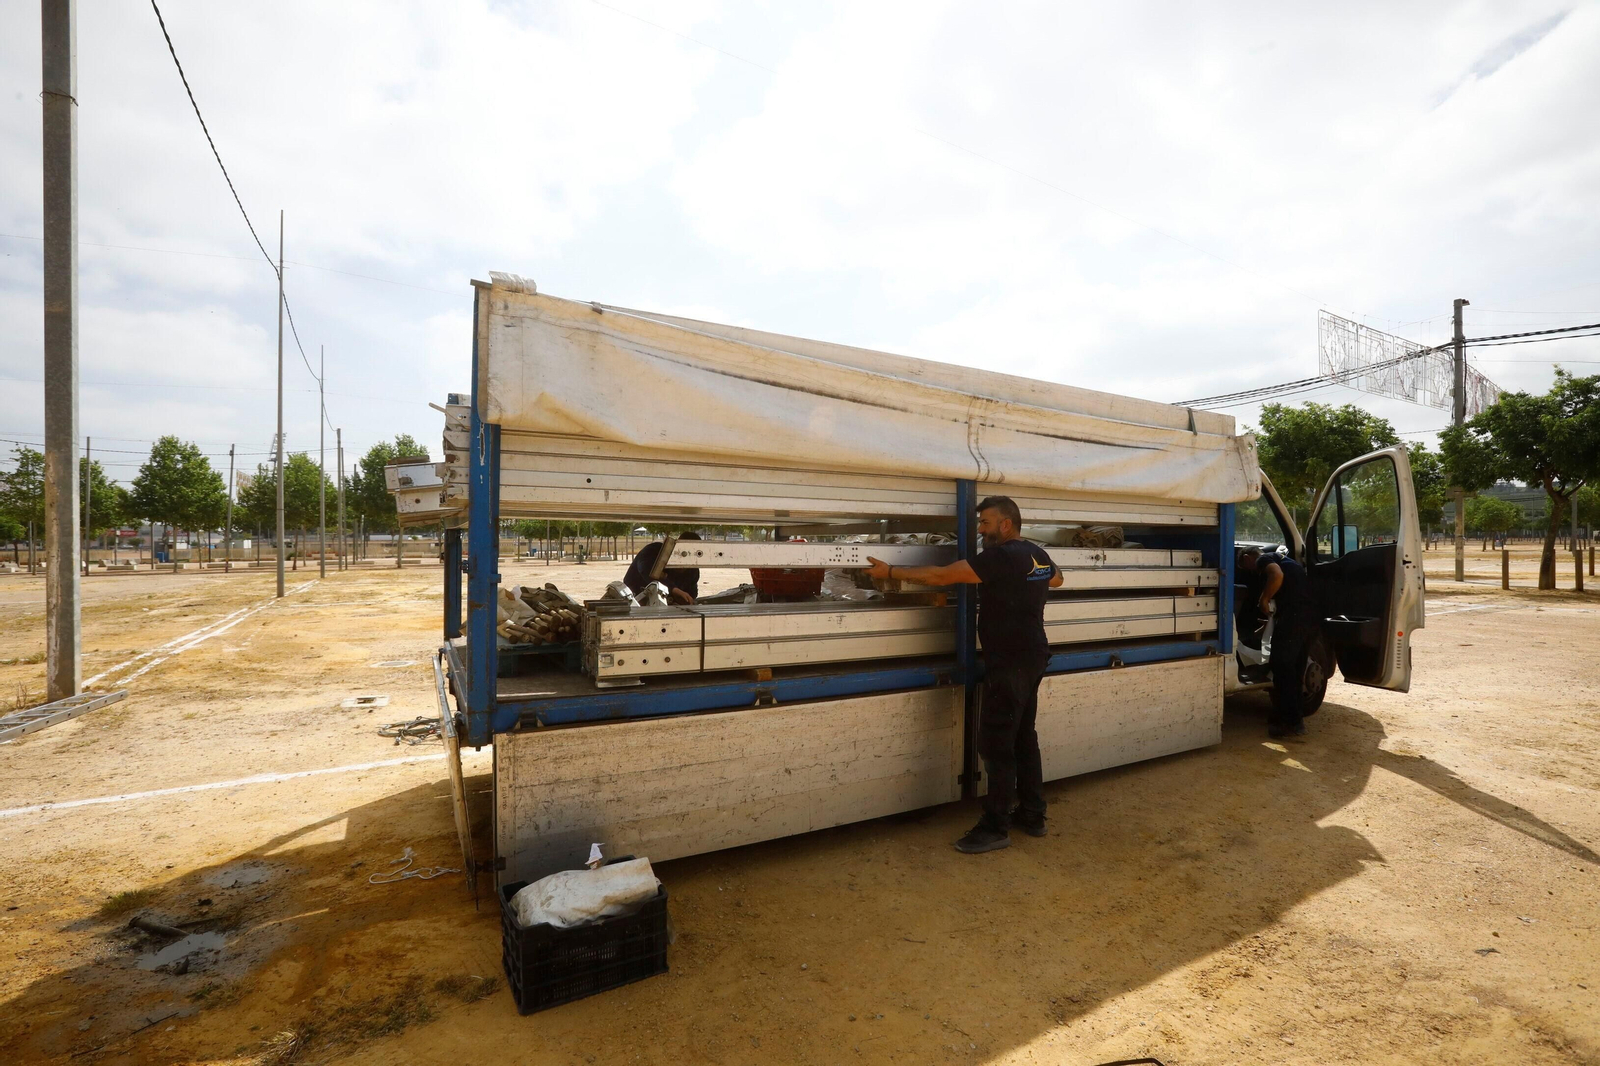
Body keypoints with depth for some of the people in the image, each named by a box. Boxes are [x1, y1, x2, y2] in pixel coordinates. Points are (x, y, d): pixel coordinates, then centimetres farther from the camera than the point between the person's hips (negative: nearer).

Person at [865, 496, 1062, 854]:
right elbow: (1056, 579, 33)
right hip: (1032, 658, 10)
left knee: (996, 743, -3)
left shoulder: (1001, 556, -19)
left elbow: (941, 576, -21)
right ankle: (1032, 815, 28)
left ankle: (996, 827, 4)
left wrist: (891, 571, -14)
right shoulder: (1038, 554, 10)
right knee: (1023, 737, 18)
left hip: (1009, 663, -10)